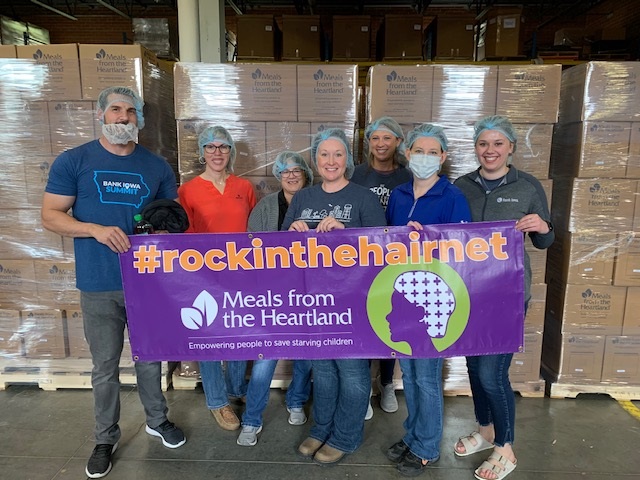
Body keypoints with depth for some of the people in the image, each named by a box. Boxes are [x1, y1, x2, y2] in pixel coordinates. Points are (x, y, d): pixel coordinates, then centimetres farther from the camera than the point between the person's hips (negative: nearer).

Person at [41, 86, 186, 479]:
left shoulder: (157, 166, 5)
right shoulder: (73, 161, -2)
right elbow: (50, 215, -3)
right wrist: (96, 229, -19)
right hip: (99, 285, -2)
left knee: (150, 357, 17)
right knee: (105, 365, 11)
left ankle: (157, 420, 38)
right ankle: (107, 437, 31)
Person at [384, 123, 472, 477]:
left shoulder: (452, 197, -9)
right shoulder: (397, 195, 8)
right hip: (399, 292, 6)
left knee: (426, 376, 5)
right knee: (407, 371, 18)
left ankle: (427, 448, 26)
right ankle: (412, 436, 37)